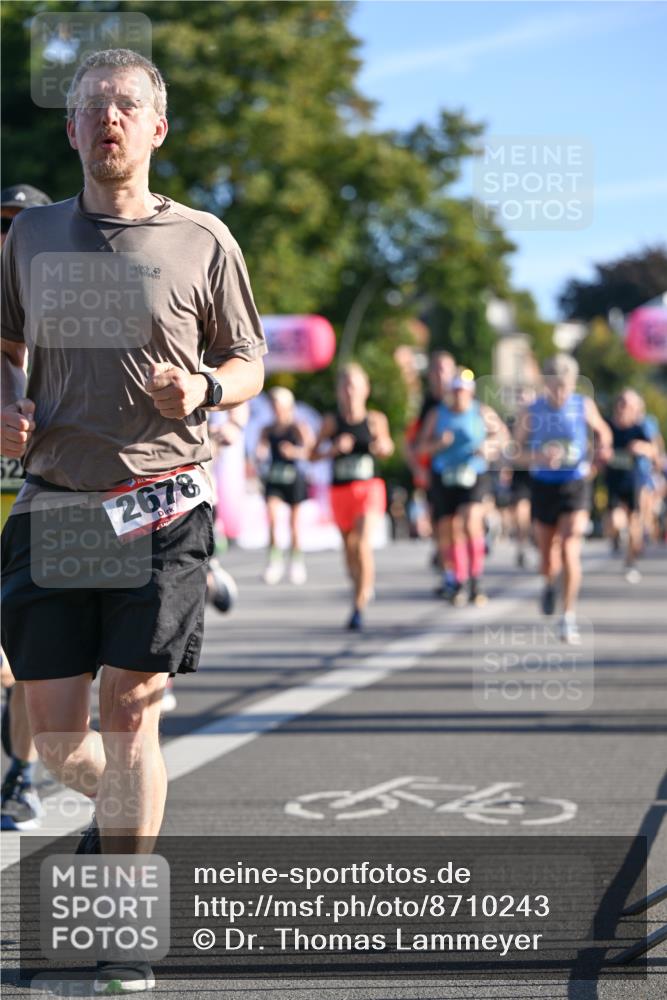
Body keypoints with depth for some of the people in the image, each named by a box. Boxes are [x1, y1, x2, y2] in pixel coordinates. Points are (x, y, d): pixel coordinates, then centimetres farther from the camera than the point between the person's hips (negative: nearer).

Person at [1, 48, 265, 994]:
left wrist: (205, 389, -12)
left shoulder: (202, 240, 3)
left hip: (162, 507, -2)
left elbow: (251, 363, 10)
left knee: (129, 709, -7)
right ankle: (119, 807, 36)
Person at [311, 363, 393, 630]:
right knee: (349, 546, 14)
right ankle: (365, 583, 44)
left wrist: (383, 446, -7)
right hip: (341, 489, 2)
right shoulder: (332, 421, 0)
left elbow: (387, 448, 16)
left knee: (363, 543, -18)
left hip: (370, 488, -2)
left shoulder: (376, 420, 0)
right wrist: (334, 449, -18)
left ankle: (359, 607, -17)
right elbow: (313, 453, -1)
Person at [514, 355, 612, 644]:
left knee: (570, 551, -17)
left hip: (575, 486, -1)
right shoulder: (531, 413, -5)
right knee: (548, 561, 8)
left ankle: (569, 618, -8)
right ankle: (549, 585, 45)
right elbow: (518, 455, -4)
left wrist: (603, 447, -6)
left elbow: (602, 430, 16)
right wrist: (539, 457, -24)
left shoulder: (584, 406, -3)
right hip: (543, 487, 1)